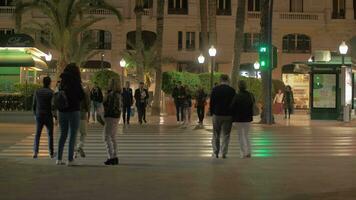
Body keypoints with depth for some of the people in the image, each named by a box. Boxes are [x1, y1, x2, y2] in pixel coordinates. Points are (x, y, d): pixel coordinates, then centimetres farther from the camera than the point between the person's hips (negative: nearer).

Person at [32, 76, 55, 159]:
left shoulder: (37, 92, 3)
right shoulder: (51, 92, -9)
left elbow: (34, 105, 6)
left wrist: (35, 115, 19)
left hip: (39, 116, 3)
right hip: (48, 116, -3)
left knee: (37, 135, 7)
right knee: (50, 135, 11)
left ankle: (35, 152, -8)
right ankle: (51, 153, 16)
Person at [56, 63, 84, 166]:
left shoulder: (62, 82, 6)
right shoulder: (75, 82, -9)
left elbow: (59, 97, 8)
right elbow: (81, 96, -5)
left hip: (62, 111, 5)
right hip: (73, 111, -5)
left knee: (63, 134, 14)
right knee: (72, 135, 1)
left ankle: (59, 158, 12)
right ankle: (70, 159, -1)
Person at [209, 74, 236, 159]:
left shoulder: (215, 89, -4)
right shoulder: (232, 90, -4)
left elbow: (211, 102, -1)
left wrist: (212, 113, 9)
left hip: (217, 115, 0)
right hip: (228, 115, 0)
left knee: (216, 135, 11)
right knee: (226, 135, 7)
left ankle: (215, 152, 10)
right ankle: (224, 153, 6)